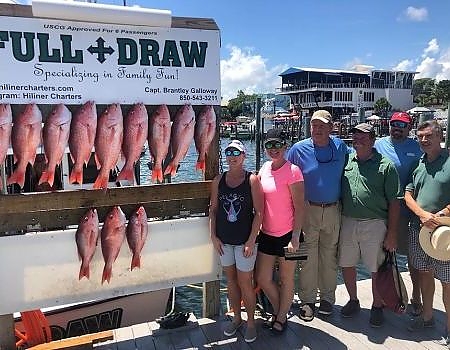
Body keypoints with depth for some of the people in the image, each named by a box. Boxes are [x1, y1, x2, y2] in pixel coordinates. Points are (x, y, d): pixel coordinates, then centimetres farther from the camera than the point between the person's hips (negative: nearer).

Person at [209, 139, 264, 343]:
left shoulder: (252, 180, -8)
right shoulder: (219, 180, 3)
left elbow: (259, 212, -9)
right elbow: (213, 209, 7)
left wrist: (251, 241, -14)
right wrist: (214, 236, 0)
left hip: (245, 240, -4)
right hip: (224, 240, 4)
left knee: (245, 283, 4)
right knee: (231, 280, 16)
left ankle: (251, 321, 25)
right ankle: (236, 318, 34)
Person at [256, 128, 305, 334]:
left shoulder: (292, 171, -13)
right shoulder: (264, 169, 6)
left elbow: (299, 207, -13)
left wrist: (295, 237, -17)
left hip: (287, 234, -6)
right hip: (267, 234, 6)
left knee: (286, 280, 12)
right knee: (262, 279, 12)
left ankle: (281, 318, 32)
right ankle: (278, 310, 37)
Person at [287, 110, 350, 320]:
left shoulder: (340, 147, 3)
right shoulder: (299, 149, -4)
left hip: (333, 210, 2)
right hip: (308, 210, -2)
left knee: (330, 255, 12)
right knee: (308, 256, 2)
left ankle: (327, 297, 27)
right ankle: (307, 300, 16)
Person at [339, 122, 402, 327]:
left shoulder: (385, 166, -3)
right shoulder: (346, 162, 6)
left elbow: (394, 202, -4)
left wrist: (392, 234, -8)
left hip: (375, 225, -3)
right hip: (347, 223, 4)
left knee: (377, 269, 7)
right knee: (346, 264, 12)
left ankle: (377, 307, 28)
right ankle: (353, 301, 33)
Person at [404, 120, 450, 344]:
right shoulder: (418, 164, 11)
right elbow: (408, 194, 7)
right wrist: (422, 214, -10)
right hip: (418, 228, 5)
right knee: (425, 273, 17)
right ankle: (427, 317, 32)